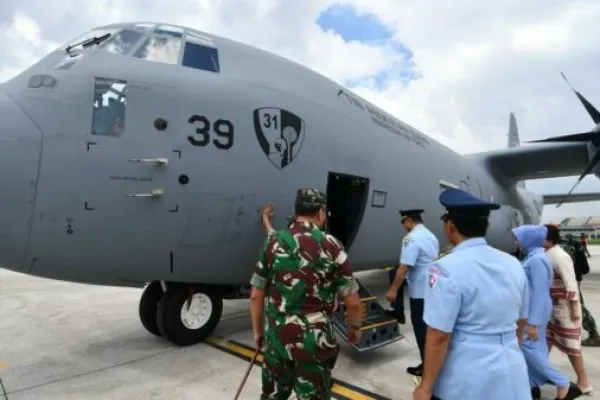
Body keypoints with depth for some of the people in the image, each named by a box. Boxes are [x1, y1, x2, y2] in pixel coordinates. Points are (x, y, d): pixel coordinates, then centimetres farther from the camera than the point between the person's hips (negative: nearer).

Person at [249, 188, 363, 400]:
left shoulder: (273, 242, -3)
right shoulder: (331, 246, -10)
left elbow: (256, 295, 0)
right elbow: (352, 301, -6)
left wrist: (257, 330, 14)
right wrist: (355, 327, 13)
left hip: (277, 336, 3)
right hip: (315, 339, -2)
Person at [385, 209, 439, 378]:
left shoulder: (411, 238, -18)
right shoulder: (432, 237, 11)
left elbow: (404, 267, -23)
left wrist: (393, 289, -16)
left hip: (420, 291, -9)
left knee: (421, 328, 4)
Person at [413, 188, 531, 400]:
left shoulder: (447, 268, -19)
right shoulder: (513, 264, 2)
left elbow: (439, 336, -19)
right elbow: (520, 322, 13)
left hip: (466, 381, -5)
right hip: (511, 375, 6)